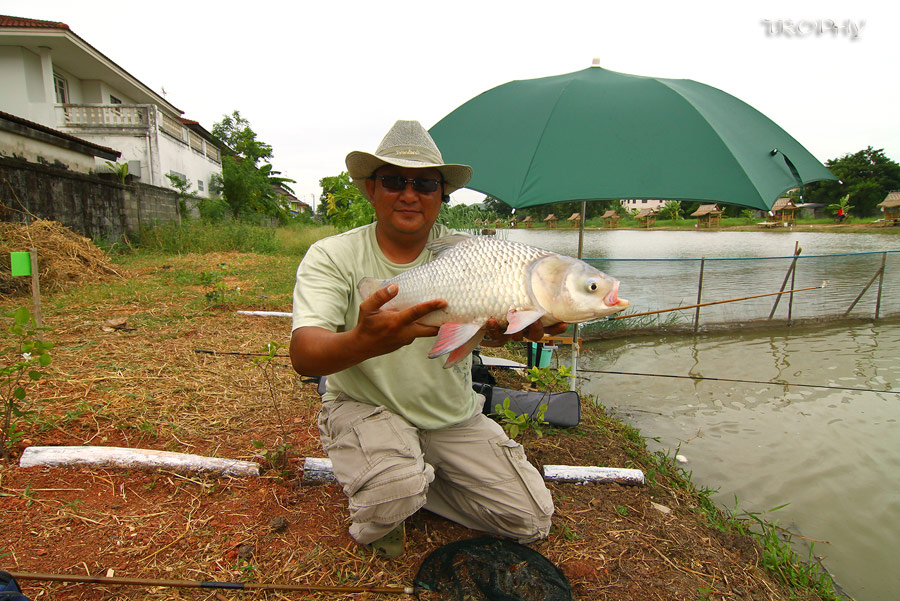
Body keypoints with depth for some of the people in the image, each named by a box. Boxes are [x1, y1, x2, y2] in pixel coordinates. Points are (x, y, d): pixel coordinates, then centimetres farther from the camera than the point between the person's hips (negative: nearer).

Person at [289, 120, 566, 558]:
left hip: (454, 417, 3)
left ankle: (416, 478, 19)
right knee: (394, 490, -33)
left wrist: (519, 324, -50)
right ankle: (375, 519, 6)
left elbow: (488, 329, -24)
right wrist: (363, 342, -51)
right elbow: (303, 356, -27)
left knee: (532, 521, 1)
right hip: (364, 407, -2)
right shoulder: (332, 256, -13)